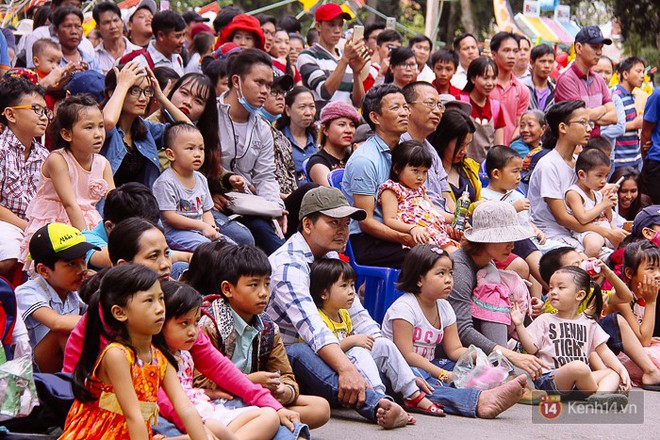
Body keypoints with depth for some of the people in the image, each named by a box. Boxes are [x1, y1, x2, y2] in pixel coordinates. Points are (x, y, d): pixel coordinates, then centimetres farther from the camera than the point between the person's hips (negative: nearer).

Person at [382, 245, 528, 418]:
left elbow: (455, 350, 8)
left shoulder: (444, 308, 11)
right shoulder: (404, 307, -14)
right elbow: (406, 355, -20)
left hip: (428, 366, 10)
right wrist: (442, 374, -24)